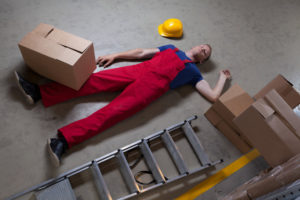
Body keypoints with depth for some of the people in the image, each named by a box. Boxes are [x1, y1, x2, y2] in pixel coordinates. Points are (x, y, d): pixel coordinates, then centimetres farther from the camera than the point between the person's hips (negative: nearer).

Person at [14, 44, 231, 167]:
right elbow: (142, 52, 25)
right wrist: (116, 55, 18)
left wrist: (223, 77, 25)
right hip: (140, 70, 4)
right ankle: (39, 92, -16)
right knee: (98, 79, -14)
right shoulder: (172, 49, 31)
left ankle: (65, 140, -35)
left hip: (153, 85, -4)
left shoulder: (194, 72, 21)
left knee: (112, 112, -23)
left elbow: (214, 96, 13)